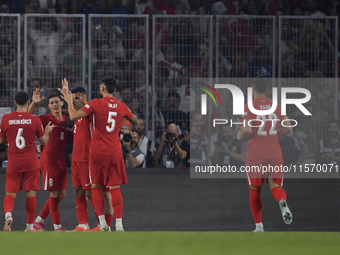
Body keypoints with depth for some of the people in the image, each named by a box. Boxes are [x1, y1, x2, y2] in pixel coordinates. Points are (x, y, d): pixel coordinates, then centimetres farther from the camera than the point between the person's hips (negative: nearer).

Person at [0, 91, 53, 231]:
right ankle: (29, 226, 10)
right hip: (31, 162, -1)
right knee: (30, 193, 6)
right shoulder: (34, 119, -5)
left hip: (13, 162, 1)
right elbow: (44, 142, 4)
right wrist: (47, 131, 24)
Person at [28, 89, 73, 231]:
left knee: (61, 194, 8)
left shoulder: (66, 119, 11)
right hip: (48, 159, -6)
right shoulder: (46, 119, -5)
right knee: (54, 194, -6)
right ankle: (57, 226, 0)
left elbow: (70, 140, 19)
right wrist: (34, 104, -27)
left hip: (61, 160, 6)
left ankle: (39, 221, 19)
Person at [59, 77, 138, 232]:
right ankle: (119, 224, -6)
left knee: (96, 186, 8)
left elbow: (73, 117, -14)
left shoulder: (96, 103, -8)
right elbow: (135, 122, 22)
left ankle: (103, 223, -1)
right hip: (115, 152, 3)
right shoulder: (121, 106, 5)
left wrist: (69, 101, 1)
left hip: (98, 152, -3)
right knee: (115, 188, 2)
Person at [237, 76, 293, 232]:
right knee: (275, 185, 4)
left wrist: (240, 135, 6)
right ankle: (283, 201, -33)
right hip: (275, 152, 3)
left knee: (254, 190, 9)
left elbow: (247, 130, -16)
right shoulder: (276, 106, 7)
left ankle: (259, 226, 6)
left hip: (255, 153, -3)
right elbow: (288, 128, 2)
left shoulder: (249, 107, -6)